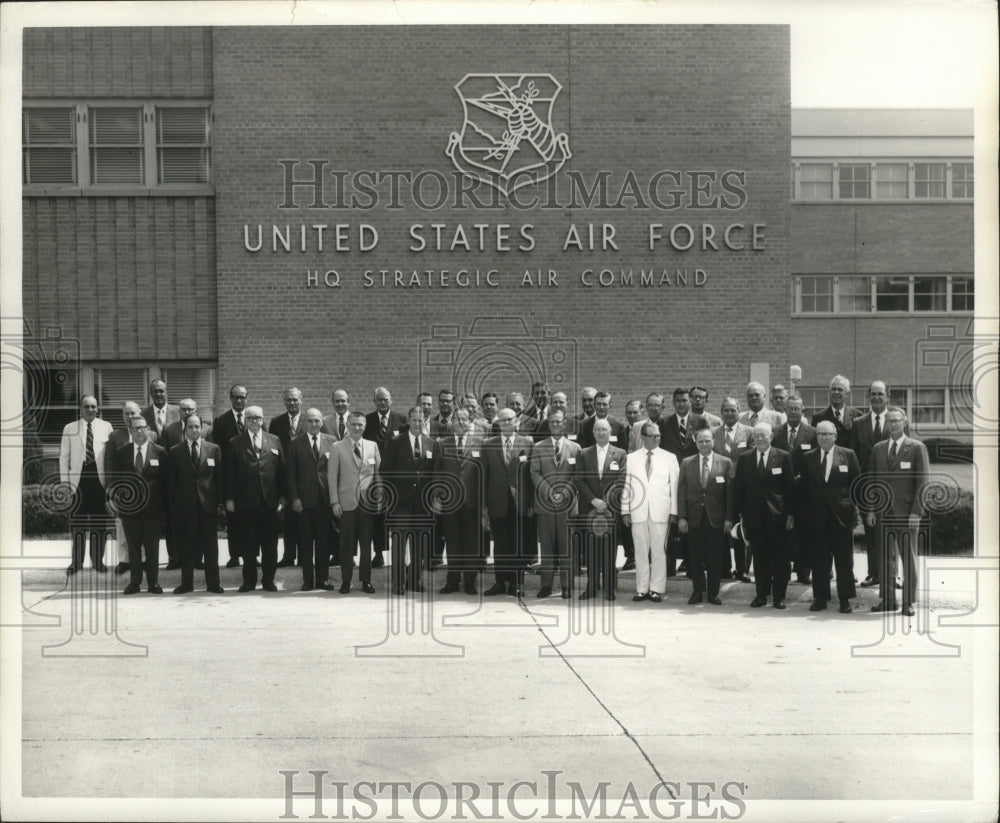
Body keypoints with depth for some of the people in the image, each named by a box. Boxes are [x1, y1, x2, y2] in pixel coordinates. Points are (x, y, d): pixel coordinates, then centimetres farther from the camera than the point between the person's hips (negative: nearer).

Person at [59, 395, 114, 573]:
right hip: (78, 478, 0)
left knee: (99, 520, 6)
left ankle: (98, 560, 16)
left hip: (100, 477, 0)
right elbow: (64, 456, 6)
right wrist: (64, 480, -2)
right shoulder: (69, 428, 7)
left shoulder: (106, 427, 6)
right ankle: (77, 561, 12)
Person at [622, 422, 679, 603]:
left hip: (661, 512, -1)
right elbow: (626, 485, 9)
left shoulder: (669, 458, 7)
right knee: (641, 551, 4)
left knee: (659, 551, -1)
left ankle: (657, 589, 5)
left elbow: (674, 485, 5)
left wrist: (674, 511, -1)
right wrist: (625, 510, 3)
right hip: (638, 511, 1)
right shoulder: (631, 458, 10)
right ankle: (642, 589, 10)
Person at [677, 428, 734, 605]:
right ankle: (697, 591, 17)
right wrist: (681, 517, -3)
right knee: (695, 557, 6)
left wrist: (729, 518, -5)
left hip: (715, 518, -1)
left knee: (715, 557, 4)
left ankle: (713, 593, 15)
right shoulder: (687, 463, 6)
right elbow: (681, 491, 4)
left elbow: (730, 492, 0)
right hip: (694, 517, 1)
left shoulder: (725, 463, 2)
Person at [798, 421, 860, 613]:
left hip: (841, 515, -1)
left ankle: (845, 600, 12)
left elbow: (857, 483, 4)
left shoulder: (848, 455, 4)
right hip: (816, 516, 1)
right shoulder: (808, 458, 7)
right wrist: (801, 512, 1)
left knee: (844, 560, 4)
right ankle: (820, 598, 13)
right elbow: (803, 487, 8)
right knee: (819, 559, 5)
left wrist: (856, 507, -3)